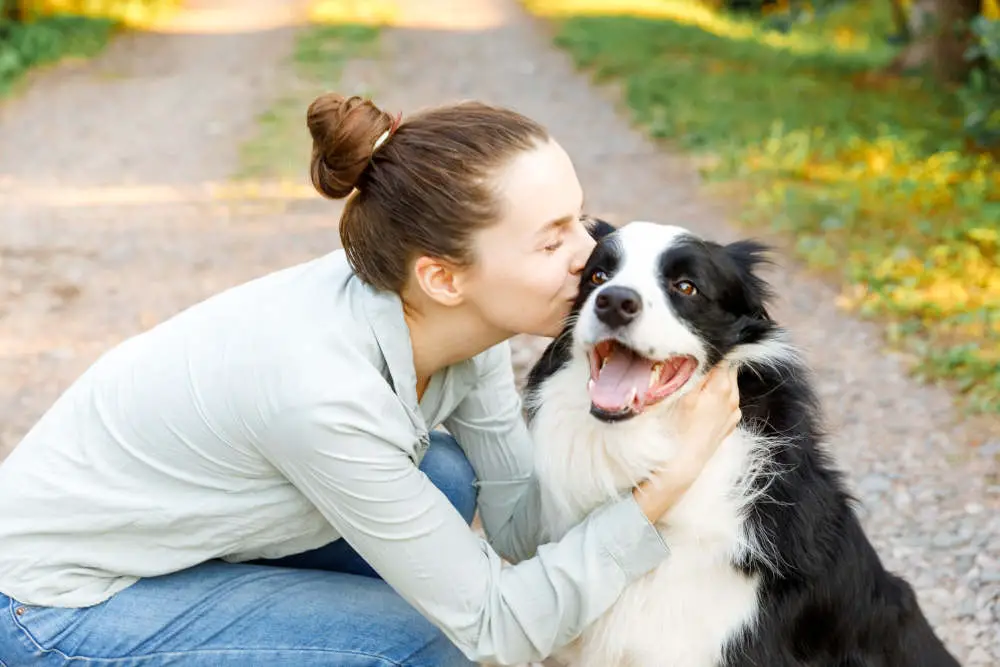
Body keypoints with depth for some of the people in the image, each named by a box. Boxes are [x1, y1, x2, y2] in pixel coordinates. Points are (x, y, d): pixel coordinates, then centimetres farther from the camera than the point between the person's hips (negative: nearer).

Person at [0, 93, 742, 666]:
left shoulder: (452, 318, -14)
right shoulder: (327, 395, -36)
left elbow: (520, 526, -7)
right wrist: (668, 481, -28)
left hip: (166, 524, 8)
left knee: (445, 476, 2)